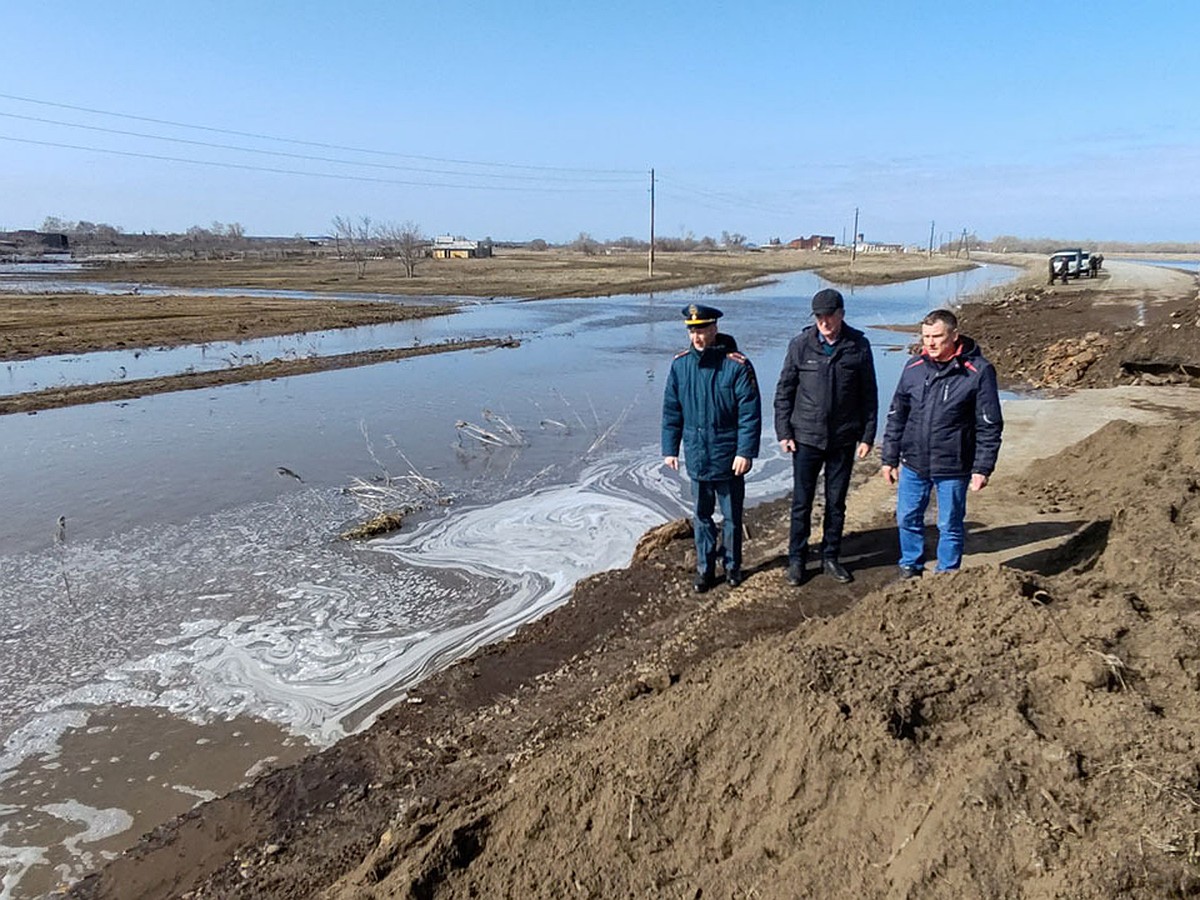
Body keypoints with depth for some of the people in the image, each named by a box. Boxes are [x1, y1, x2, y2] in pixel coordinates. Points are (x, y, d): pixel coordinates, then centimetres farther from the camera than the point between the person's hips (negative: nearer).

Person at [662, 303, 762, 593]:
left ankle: (732, 565, 31)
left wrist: (746, 452, -15)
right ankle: (704, 568, 29)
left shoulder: (737, 366, -14)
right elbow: (671, 411, 5)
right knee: (701, 516, 14)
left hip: (729, 458, -3)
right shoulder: (680, 365, -2)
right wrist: (670, 449, 5)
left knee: (732, 516, 13)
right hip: (697, 457, 3)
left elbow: (750, 414, -12)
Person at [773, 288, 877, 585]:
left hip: (843, 439, 1)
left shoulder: (859, 345, -2)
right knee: (801, 502, 5)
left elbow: (869, 395, 4)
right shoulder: (801, 344, -5)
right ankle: (797, 559, 19)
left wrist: (867, 436, 1)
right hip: (806, 437, -1)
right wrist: (783, 432, -3)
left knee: (837, 503, 11)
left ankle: (830, 558, 25)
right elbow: (784, 391, 1)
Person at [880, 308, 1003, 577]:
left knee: (950, 526, 10)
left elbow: (990, 425, -7)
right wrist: (889, 458, 8)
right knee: (908, 519, 14)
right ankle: (910, 567, 34)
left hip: (953, 467, -3)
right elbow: (896, 416, 8)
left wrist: (982, 468, -10)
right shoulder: (914, 368, 0)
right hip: (913, 464, 4)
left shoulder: (978, 371, -10)